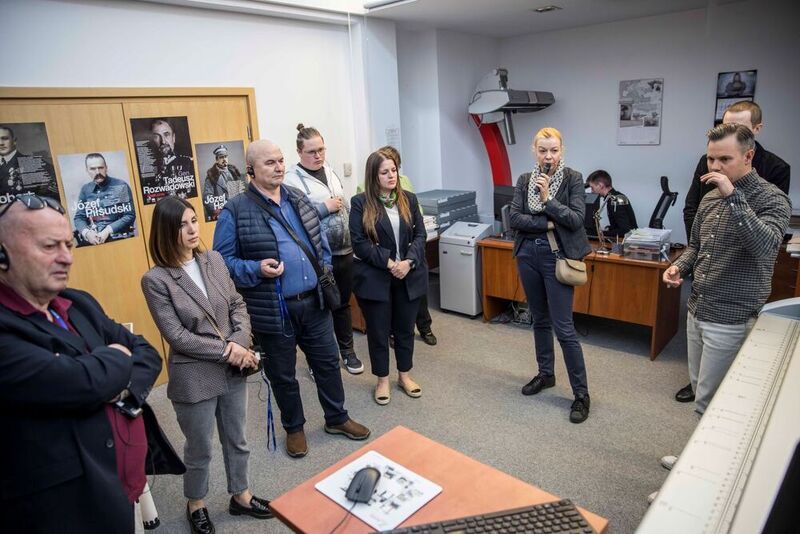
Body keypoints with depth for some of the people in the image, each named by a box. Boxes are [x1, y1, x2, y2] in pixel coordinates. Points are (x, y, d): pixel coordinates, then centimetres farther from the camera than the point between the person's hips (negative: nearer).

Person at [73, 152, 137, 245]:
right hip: (92, 239, 2)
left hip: (118, 238, -2)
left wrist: (108, 230, -12)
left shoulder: (121, 186, 1)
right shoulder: (85, 190, 12)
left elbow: (130, 216, -2)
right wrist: (87, 232, -9)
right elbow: (79, 218, 11)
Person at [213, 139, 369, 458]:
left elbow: (320, 241, 16)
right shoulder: (236, 211, -11)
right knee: (282, 374, 14)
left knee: (328, 361, 17)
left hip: (314, 301, 5)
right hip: (274, 309, -4)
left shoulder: (299, 199, 7)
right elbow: (222, 260, -8)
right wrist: (256, 269, -23)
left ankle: (337, 418, 38)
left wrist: (325, 272, 8)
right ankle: (294, 428, 37)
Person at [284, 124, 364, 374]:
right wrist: (324, 208, -20)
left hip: (344, 251, 6)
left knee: (343, 303, 19)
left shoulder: (330, 170, 10)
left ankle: (347, 350, 35)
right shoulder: (292, 179, -12)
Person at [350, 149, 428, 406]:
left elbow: (420, 234, 3)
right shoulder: (361, 203, -5)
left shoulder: (409, 199, 6)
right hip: (374, 278, -3)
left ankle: (405, 375, 33)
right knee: (378, 331, 9)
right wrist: (388, 262, -19)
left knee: (405, 328, 15)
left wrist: (408, 261, -14)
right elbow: (359, 242, -10)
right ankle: (382, 380, 26)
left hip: (409, 276, 4)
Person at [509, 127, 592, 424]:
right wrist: (549, 224, -14)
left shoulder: (573, 178, -5)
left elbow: (577, 219, -14)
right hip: (528, 254, 5)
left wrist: (547, 198, -21)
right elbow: (515, 218, -5)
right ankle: (546, 374, 35)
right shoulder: (524, 180, 5)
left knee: (563, 327, -5)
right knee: (540, 319, 17)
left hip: (557, 256, -4)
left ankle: (581, 393, 7)